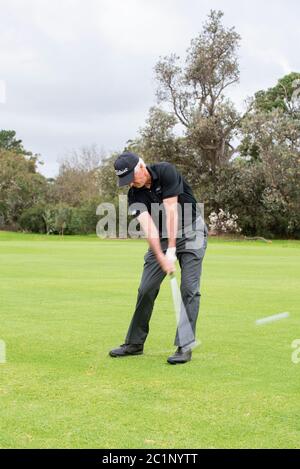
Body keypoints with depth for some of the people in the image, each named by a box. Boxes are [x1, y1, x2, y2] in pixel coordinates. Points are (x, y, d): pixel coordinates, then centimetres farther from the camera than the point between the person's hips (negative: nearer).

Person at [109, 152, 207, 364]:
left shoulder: (166, 171, -20)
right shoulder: (135, 195, -9)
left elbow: (171, 211, -24)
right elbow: (149, 226, -21)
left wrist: (172, 250, -27)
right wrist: (161, 257, -35)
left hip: (191, 231, -4)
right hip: (162, 237, 4)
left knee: (189, 289, -11)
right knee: (146, 289, 1)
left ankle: (185, 347, -8)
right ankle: (135, 343, 14)